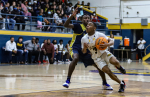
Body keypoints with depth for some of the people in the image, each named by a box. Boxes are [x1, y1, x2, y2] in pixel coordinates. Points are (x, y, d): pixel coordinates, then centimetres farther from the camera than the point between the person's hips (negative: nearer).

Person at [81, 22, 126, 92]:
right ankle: (121, 84, 5)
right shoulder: (84, 39, -9)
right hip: (97, 58, 2)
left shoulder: (100, 35, -15)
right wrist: (85, 48, -25)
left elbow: (111, 41, -14)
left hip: (104, 53, -1)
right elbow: (84, 52, -1)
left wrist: (107, 44, -37)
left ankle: (119, 67, 8)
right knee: (108, 72, -13)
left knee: (115, 62, -30)